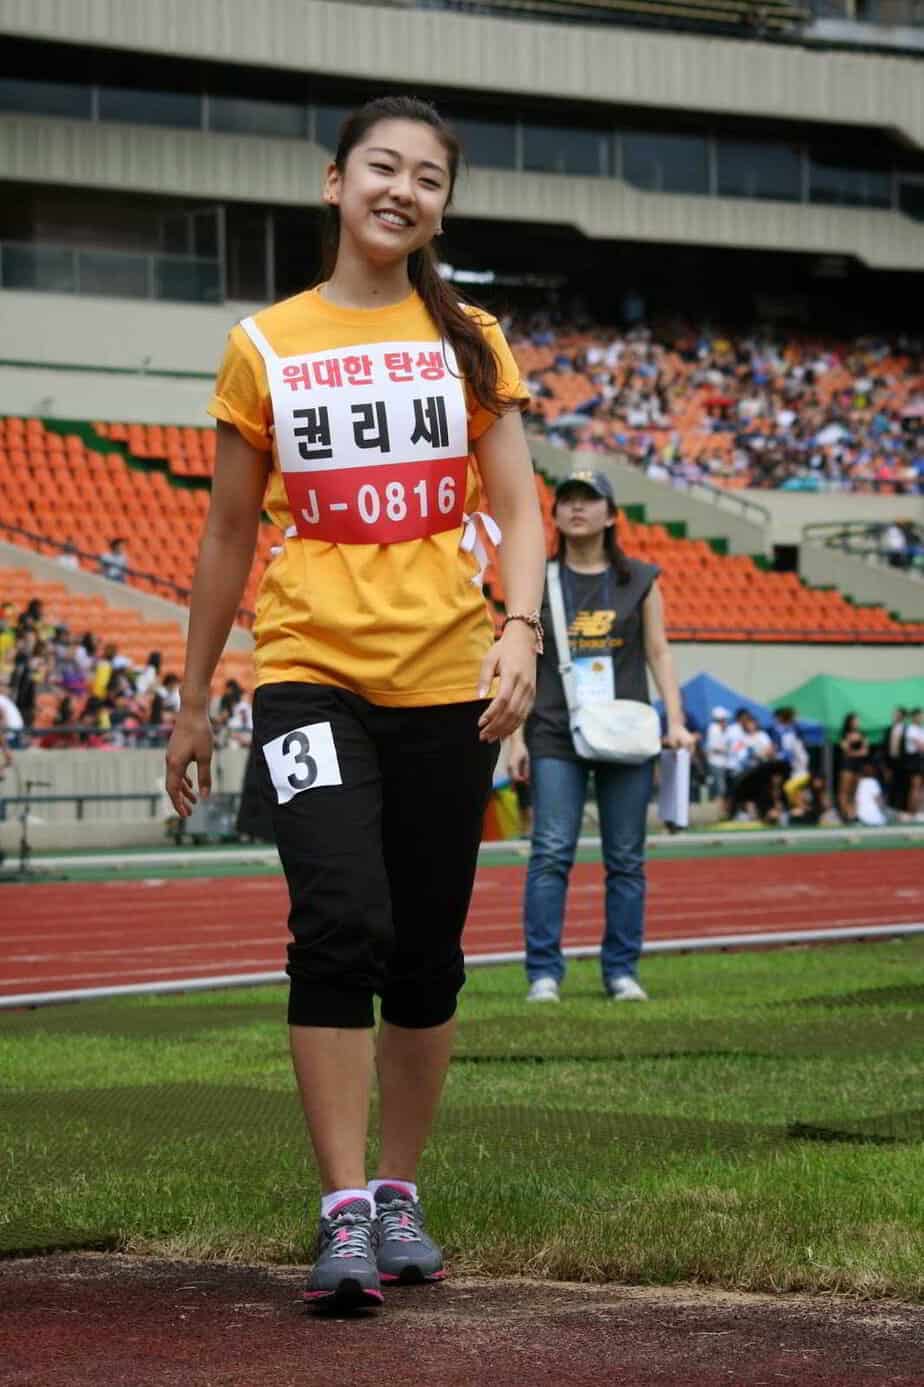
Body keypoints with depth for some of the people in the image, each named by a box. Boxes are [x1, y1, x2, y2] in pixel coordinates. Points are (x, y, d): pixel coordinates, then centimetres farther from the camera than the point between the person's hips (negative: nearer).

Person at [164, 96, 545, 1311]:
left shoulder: (469, 341, 8)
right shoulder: (264, 347, 5)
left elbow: (517, 508, 4)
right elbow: (229, 535, 11)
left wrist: (519, 632, -15)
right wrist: (192, 698, 12)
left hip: (446, 683, 2)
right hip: (310, 673, -2)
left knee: (426, 954, 7)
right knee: (342, 921, -19)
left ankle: (399, 1196, 22)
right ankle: (345, 1212, -15)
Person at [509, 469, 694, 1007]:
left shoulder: (640, 580, 9)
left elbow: (659, 652, 8)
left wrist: (676, 721, -3)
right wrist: (517, 737, 0)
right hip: (556, 736, -1)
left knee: (626, 859, 3)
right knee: (551, 854, -10)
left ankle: (623, 970, 10)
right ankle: (544, 972, -8)